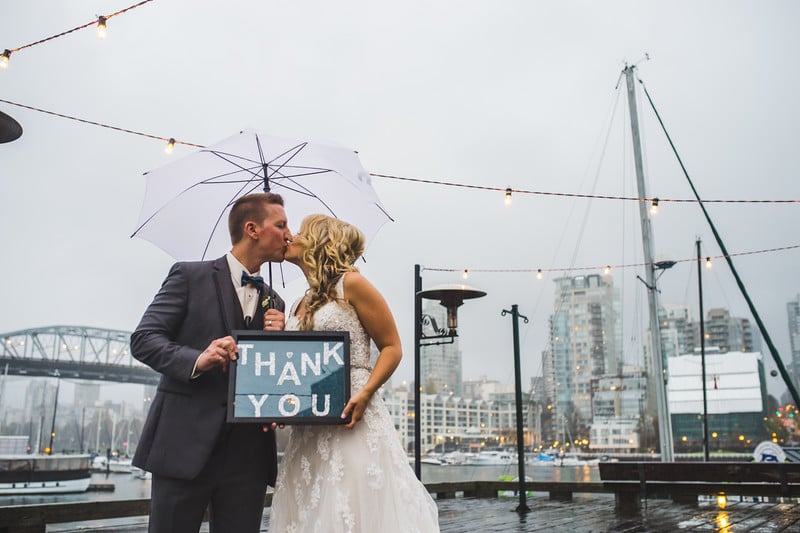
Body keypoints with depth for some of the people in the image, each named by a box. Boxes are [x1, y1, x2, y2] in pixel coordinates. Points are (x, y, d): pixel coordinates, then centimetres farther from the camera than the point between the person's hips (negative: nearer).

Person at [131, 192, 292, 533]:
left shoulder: (274, 303, 16)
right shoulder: (190, 276, 2)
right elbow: (143, 338, -5)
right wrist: (196, 360, -21)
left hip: (248, 451, 5)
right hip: (186, 442, -4)